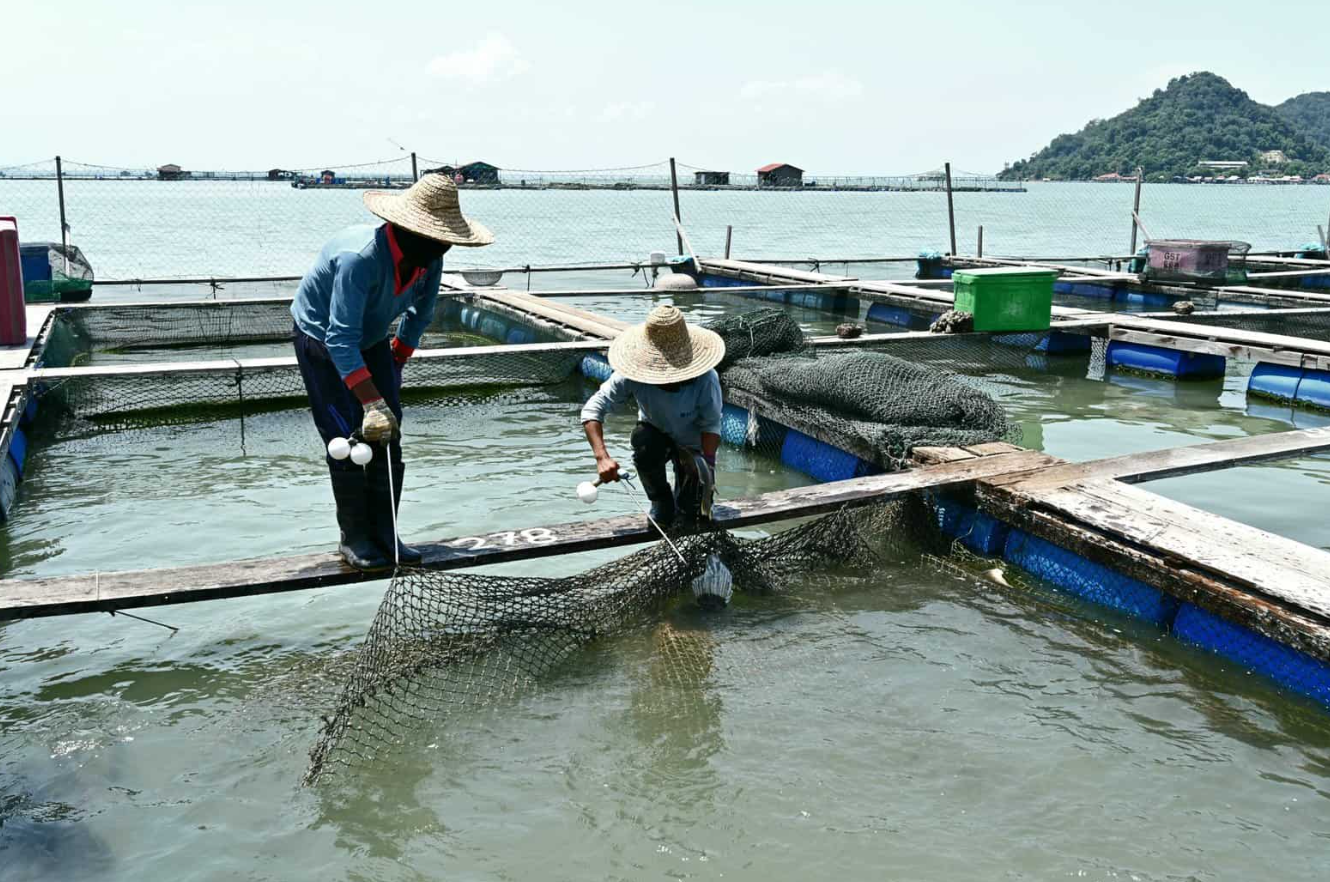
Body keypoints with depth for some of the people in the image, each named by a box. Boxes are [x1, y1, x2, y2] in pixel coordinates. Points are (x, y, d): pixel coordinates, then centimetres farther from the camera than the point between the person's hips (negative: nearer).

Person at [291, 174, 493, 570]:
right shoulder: (360, 257, -37)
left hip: (372, 340, 7)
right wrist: (371, 400, -45)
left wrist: (394, 364, 7)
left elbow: (419, 315, 5)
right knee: (348, 440, -10)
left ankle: (383, 532, 9)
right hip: (322, 341, -6)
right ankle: (354, 538, 3)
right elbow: (341, 340, -40)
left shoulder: (429, 258, -14)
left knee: (388, 435, 0)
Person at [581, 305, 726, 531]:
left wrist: (708, 462, -37)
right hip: (655, 433, 1)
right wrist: (602, 457, -41)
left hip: (692, 444, -1)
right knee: (643, 444, -34)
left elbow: (711, 425, -20)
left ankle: (688, 508, 21)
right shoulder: (634, 374, -30)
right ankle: (662, 505, -6)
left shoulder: (705, 379, -32)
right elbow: (592, 410, -28)